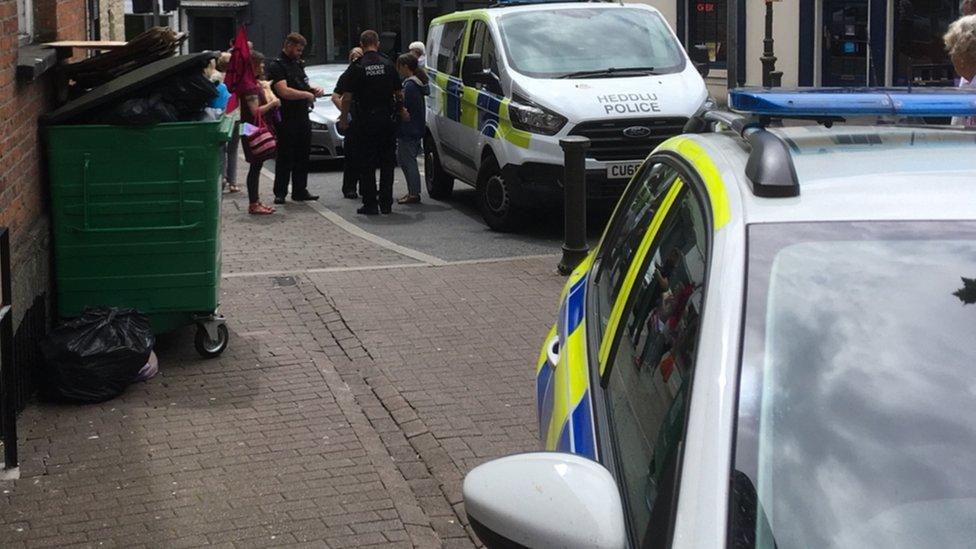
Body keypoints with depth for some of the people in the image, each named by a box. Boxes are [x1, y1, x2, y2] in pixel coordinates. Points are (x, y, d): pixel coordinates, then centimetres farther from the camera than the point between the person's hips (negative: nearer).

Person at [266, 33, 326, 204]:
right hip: (286, 119, -8)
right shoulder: (276, 66, -10)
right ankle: (280, 193, 4)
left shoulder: (298, 64, 17)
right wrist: (307, 94, -12)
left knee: (302, 156, 11)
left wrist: (314, 89, 6)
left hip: (302, 117, 8)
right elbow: (284, 91, -21)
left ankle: (300, 190, 19)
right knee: (285, 158, -3)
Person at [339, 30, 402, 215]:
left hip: (365, 121, -2)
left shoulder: (357, 67, -7)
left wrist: (343, 119, 3)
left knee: (367, 165, 3)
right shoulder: (388, 65, 2)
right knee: (387, 163, 10)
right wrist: (400, 110, 24)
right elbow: (398, 93, 8)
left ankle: (370, 204, 3)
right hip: (386, 120, 3)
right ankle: (386, 203, 10)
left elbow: (347, 97, -7)